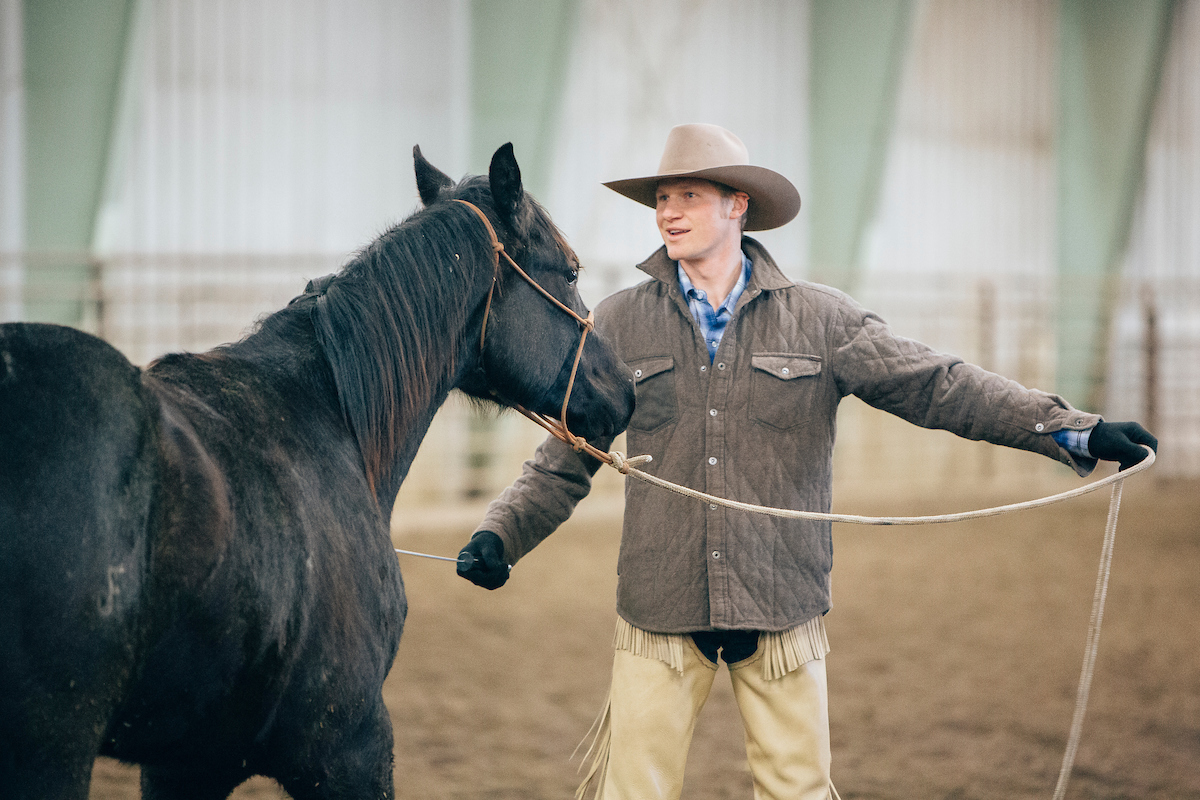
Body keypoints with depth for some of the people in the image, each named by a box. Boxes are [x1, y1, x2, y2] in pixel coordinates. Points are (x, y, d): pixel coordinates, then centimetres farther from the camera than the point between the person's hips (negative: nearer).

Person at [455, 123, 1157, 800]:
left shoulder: (821, 321, 2)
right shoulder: (621, 324, 4)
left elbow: (935, 385, -5)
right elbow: (565, 462, 9)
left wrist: (1077, 431, -14)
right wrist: (500, 536, -6)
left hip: (782, 609, 0)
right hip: (658, 610, 0)